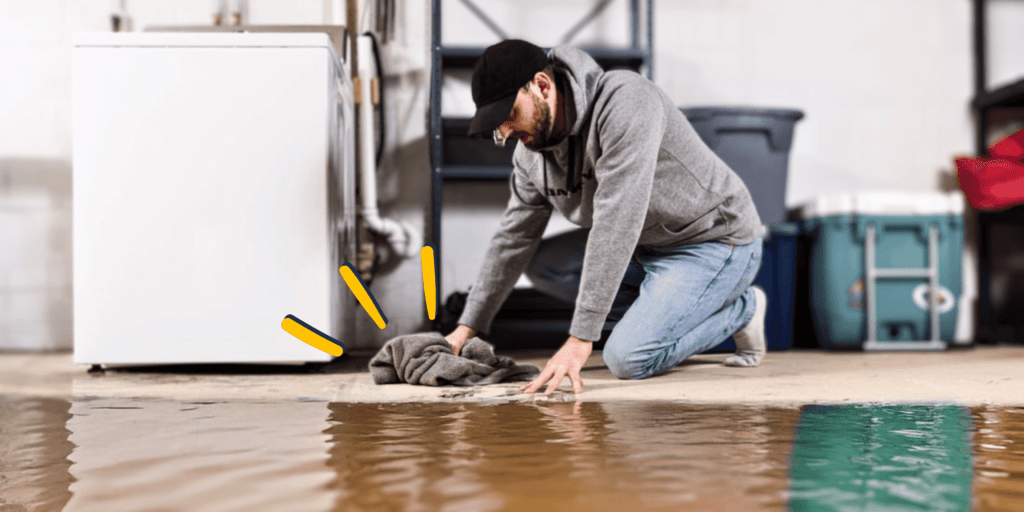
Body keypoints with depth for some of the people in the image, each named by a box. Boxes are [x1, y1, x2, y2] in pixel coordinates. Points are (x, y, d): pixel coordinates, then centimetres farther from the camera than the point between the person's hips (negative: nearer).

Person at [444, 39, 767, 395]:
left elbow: (616, 223, -35)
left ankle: (740, 309, 2)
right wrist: (468, 327, 7)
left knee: (627, 359, -22)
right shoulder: (531, 153, -2)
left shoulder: (626, 101, -28)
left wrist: (580, 338, -37)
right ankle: (667, 310, 1)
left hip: (719, 244, -8)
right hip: (647, 246, 8)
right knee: (541, 263, -3)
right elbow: (514, 239, 9)